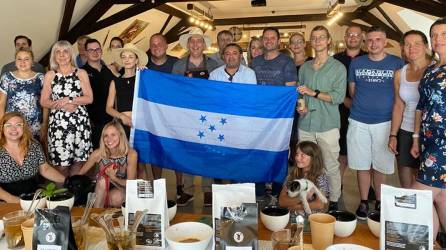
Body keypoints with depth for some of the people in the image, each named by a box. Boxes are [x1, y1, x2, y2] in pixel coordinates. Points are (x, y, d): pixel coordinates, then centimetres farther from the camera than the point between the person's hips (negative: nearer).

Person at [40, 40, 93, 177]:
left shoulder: (81, 73, 8)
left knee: (79, 160, 1)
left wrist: (69, 100, -11)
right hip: (58, 123, 0)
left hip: (80, 121, 0)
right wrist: (61, 105, -11)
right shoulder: (50, 75, 9)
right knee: (61, 162, -4)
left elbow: (89, 98, 1)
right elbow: (43, 101, 5)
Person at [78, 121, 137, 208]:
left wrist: (113, 178, -27)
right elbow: (79, 174, -4)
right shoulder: (98, 153, -16)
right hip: (101, 191, 2)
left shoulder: (131, 154, -19)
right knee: (103, 180, -30)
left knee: (117, 197, -34)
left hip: (121, 189, -2)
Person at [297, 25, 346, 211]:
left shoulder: (338, 67, 1)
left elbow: (339, 97, -8)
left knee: (331, 166, 1)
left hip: (328, 125, -4)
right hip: (305, 124, 4)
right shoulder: (304, 67, 15)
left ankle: (334, 201, 16)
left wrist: (314, 93, -13)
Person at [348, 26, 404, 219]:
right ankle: (364, 202, 21)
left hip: (384, 122, -1)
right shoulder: (356, 63, 5)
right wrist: (363, 105, 5)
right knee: (362, 164, 8)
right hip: (358, 122, 1)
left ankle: (379, 203, 24)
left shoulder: (396, 63, 1)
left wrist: (382, 104, 2)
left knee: (381, 165, 7)